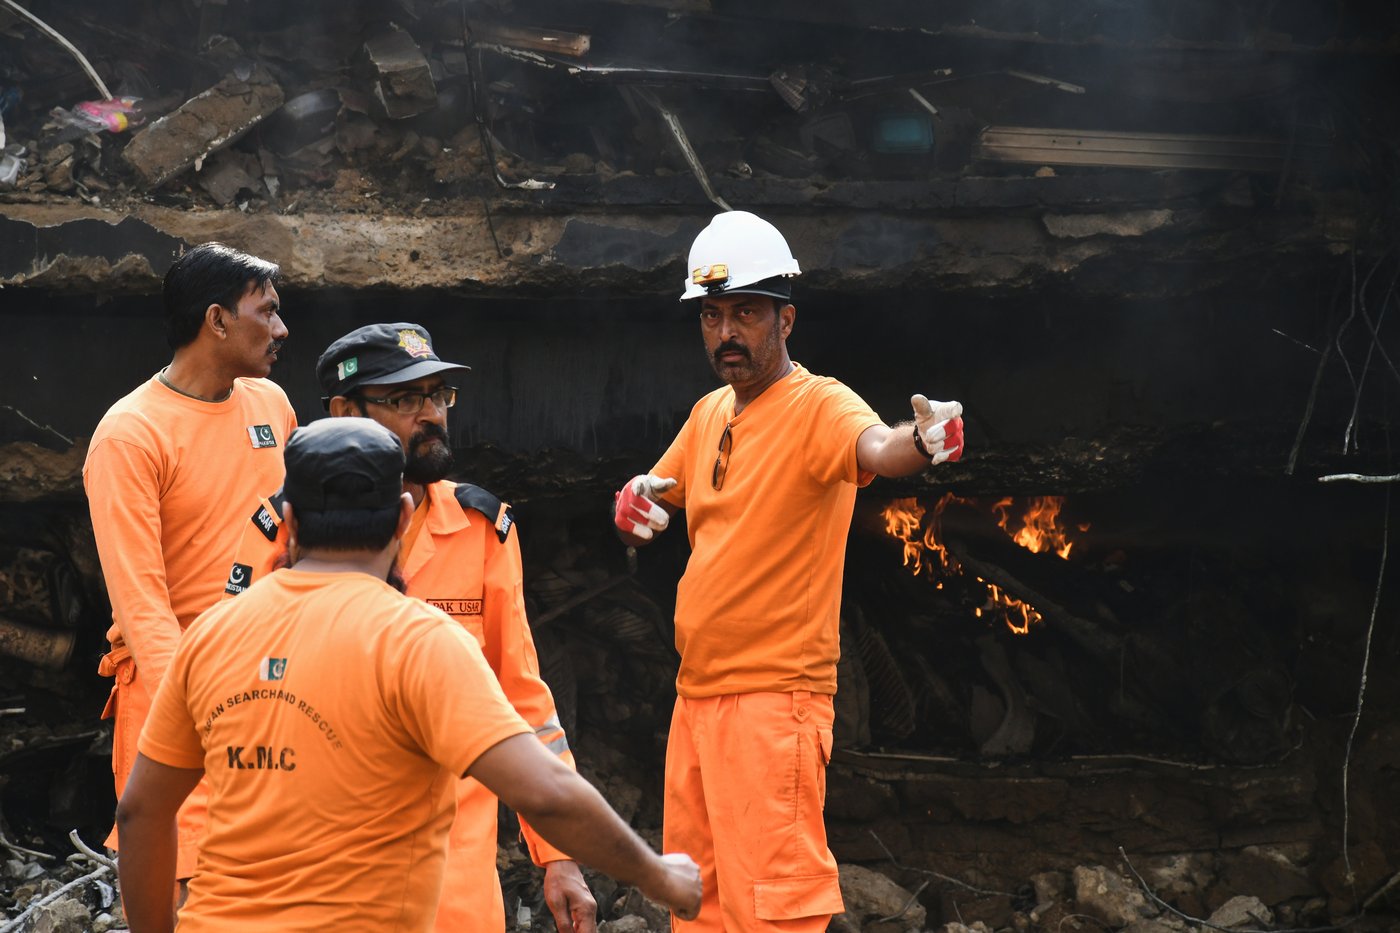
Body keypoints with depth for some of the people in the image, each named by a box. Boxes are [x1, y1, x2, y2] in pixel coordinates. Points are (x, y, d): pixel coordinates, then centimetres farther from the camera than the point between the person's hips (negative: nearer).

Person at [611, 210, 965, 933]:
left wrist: (919, 441, -57)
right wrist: (635, 499, 1)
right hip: (696, 693, 8)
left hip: (775, 697, -8)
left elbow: (877, 449, -33)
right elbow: (657, 494, 26)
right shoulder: (708, 414, 13)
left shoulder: (818, 407, -12)